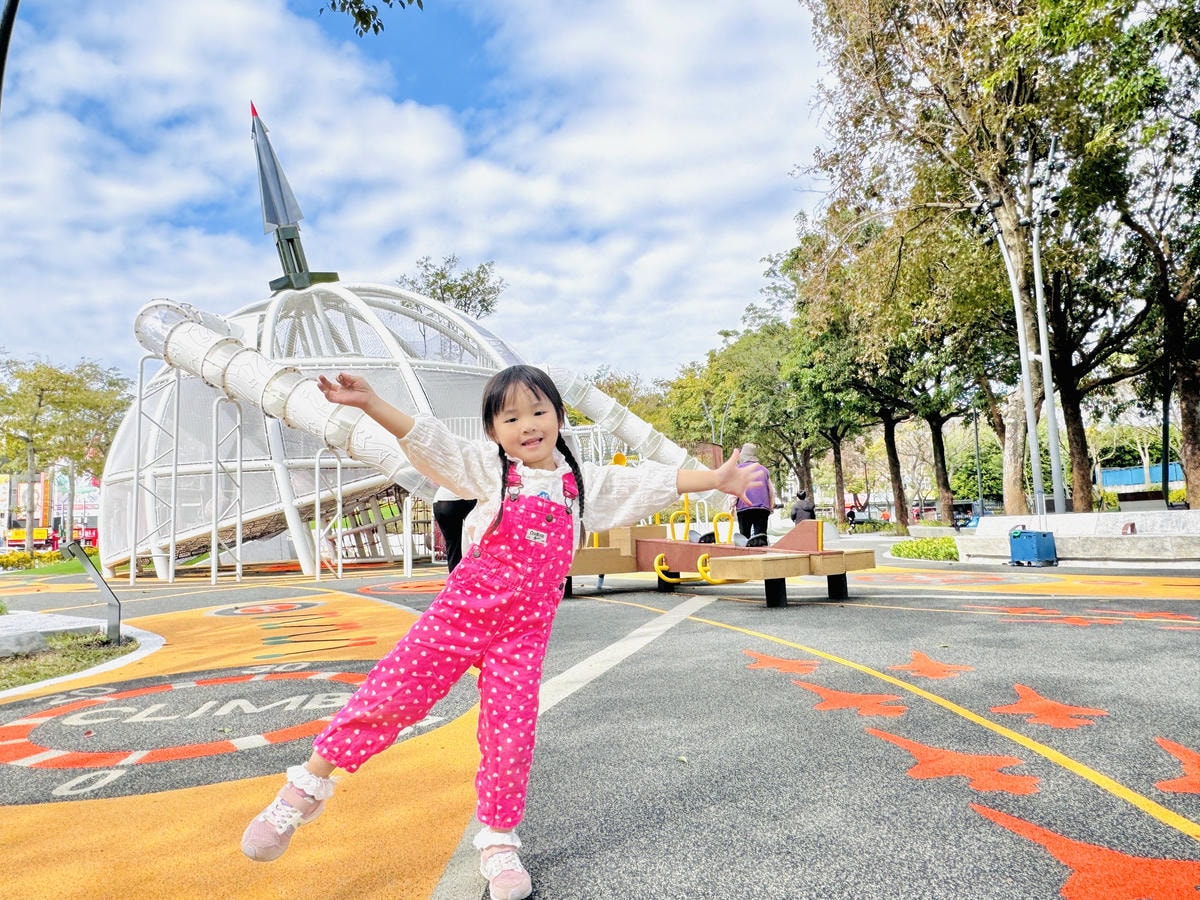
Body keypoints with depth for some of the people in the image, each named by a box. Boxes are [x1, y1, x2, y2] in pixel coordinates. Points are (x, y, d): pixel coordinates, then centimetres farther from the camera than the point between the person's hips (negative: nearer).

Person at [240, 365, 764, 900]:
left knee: (511, 735, 1)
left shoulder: (584, 483, 7)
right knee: (390, 694, -3)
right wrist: (369, 402, -22)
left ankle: (498, 842, 24)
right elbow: (426, 441, -10)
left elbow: (652, 484, 7)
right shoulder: (487, 469, 0)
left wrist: (716, 479, 2)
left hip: (524, 630, 2)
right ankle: (306, 788, 18)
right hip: (463, 610, -1)